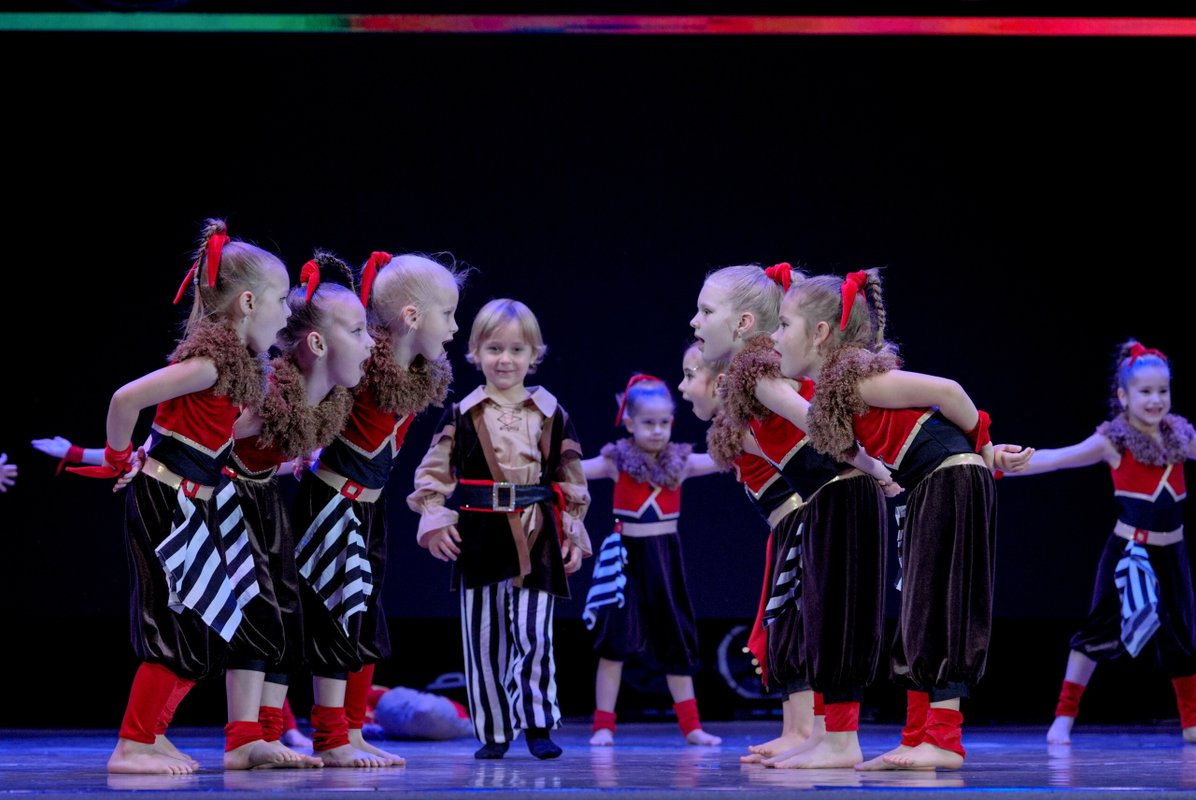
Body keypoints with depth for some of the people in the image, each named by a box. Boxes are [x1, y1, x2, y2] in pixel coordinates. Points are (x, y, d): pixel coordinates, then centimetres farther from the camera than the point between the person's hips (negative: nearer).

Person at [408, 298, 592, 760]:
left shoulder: (552, 415, 5)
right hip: (480, 538, 1)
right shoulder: (461, 416, 3)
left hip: (536, 540, -1)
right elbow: (433, 473, 3)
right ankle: (493, 732, 15)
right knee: (484, 639, 5)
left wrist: (573, 534, 5)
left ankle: (538, 725, 4)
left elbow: (572, 481, 9)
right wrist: (434, 522, -8)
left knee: (534, 635, -9)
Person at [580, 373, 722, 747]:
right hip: (627, 557, -2)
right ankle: (603, 725, 3)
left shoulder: (680, 462, 3)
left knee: (676, 641, 8)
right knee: (614, 640, -3)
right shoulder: (618, 461, -3)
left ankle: (691, 726, 13)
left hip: (665, 558, 2)